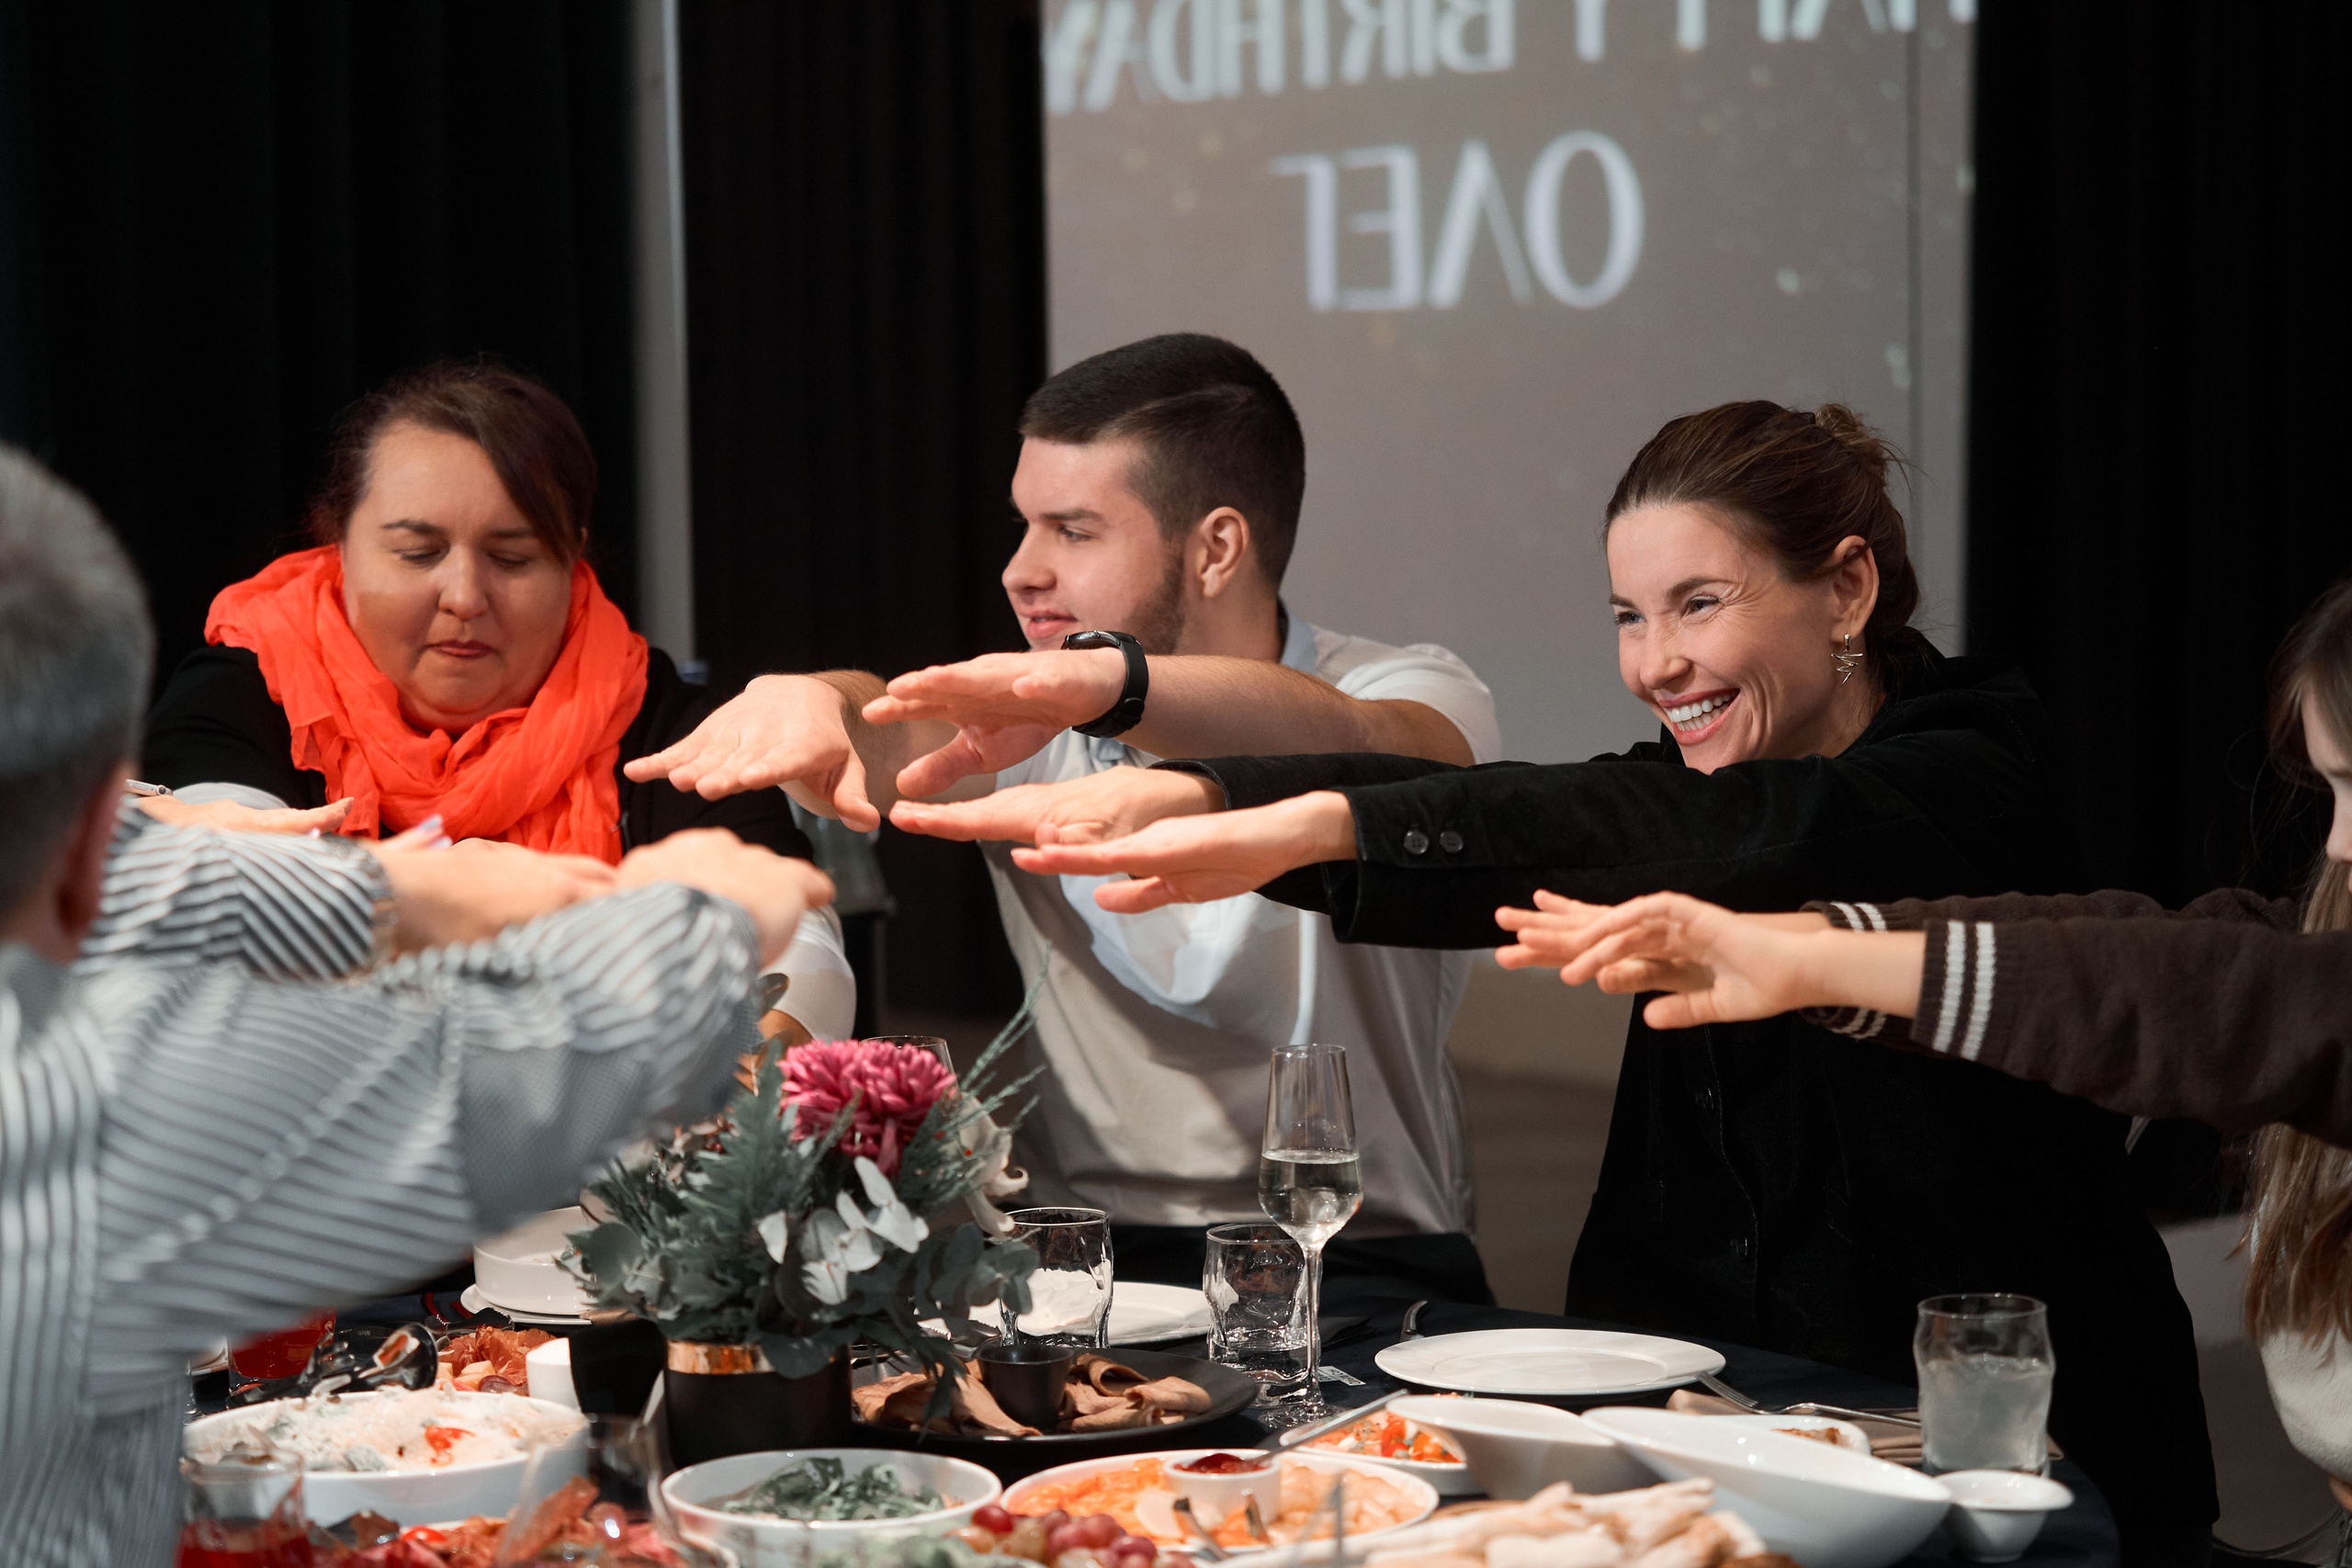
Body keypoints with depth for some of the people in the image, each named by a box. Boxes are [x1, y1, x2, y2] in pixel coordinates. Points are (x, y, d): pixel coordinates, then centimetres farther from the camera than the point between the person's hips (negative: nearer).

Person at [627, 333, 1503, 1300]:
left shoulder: (1408, 695, -3)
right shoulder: (1024, 727, 8)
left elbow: (1345, 752, -29)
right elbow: (884, 739, -14)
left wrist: (1105, 680, -46)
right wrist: (801, 702, -39)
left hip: (1358, 1266, -3)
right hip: (1086, 1256, 3)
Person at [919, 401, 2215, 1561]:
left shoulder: (1964, 784, -11)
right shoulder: (1718, 781, 9)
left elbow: (1738, 843, -30)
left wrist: (1329, 823, -39)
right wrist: (1184, 795, -26)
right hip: (1713, 1419, 6)